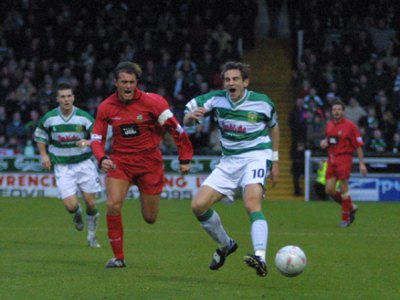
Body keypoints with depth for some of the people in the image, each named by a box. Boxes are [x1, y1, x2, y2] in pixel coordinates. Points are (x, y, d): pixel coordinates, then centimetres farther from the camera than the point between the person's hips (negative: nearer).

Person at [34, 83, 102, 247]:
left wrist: (88, 142, -25)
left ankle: (92, 236, 21)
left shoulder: (84, 117, -8)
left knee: (90, 203, -1)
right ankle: (77, 215, 28)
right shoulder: (49, 118, -3)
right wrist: (44, 155, 4)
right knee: (71, 205, -12)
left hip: (84, 163, 0)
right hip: (62, 166, 0)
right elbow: (39, 135, 15)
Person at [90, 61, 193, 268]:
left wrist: (185, 158, -6)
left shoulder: (151, 102, -13)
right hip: (120, 160, 1)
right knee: (113, 205, -19)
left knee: (150, 218, 5)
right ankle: (118, 257, -5)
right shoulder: (106, 107, -5)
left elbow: (175, 128, -7)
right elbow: (97, 138, -1)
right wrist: (102, 159, -21)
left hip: (149, 161, -1)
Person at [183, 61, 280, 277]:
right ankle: (225, 245, 19)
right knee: (198, 206, -6)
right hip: (229, 161, 5)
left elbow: (273, 127, 13)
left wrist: (275, 160, 15)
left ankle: (260, 258, -45)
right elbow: (186, 121, 3)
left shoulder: (262, 103, -7)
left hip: (256, 156, -5)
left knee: (252, 204, -31)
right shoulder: (216, 100, -3)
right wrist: (190, 116, -22)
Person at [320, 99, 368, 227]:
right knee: (329, 190, 1)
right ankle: (351, 207, 22)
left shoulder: (350, 125, -6)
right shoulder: (329, 125, 12)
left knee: (343, 190, -6)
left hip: (344, 158, -6)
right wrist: (324, 142, 1)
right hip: (331, 159, 6)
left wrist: (362, 163, -11)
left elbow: (359, 145, -6)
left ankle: (346, 219, 6)